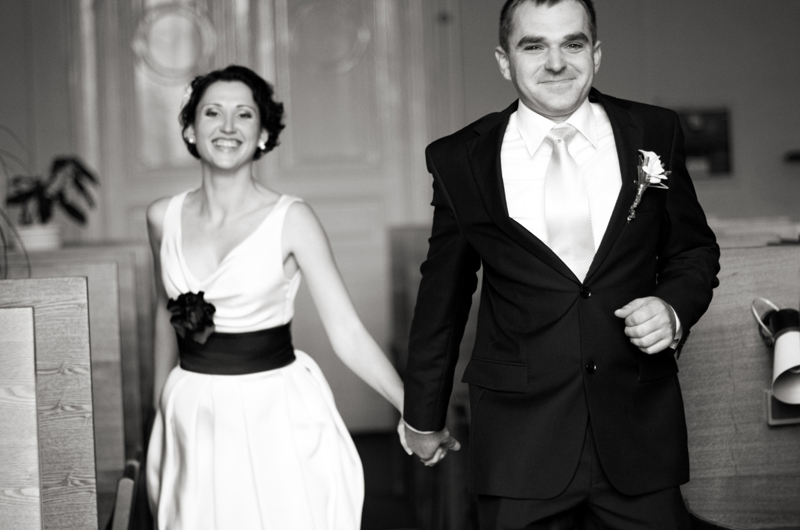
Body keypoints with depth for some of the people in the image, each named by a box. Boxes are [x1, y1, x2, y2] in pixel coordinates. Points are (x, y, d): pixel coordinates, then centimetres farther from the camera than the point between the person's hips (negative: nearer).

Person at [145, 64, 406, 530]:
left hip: (274, 417, -3)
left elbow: (347, 332, -12)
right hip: (192, 418, 3)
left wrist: (415, 412, -21)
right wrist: (161, 403, 21)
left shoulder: (291, 219, -10)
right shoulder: (164, 217, 1)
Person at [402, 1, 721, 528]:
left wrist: (675, 308, -9)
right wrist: (424, 416, 15)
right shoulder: (461, 160, -1)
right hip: (519, 440, -1)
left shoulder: (655, 134, 1)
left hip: (640, 426, 1)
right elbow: (443, 294, 8)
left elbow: (694, 251, 13)